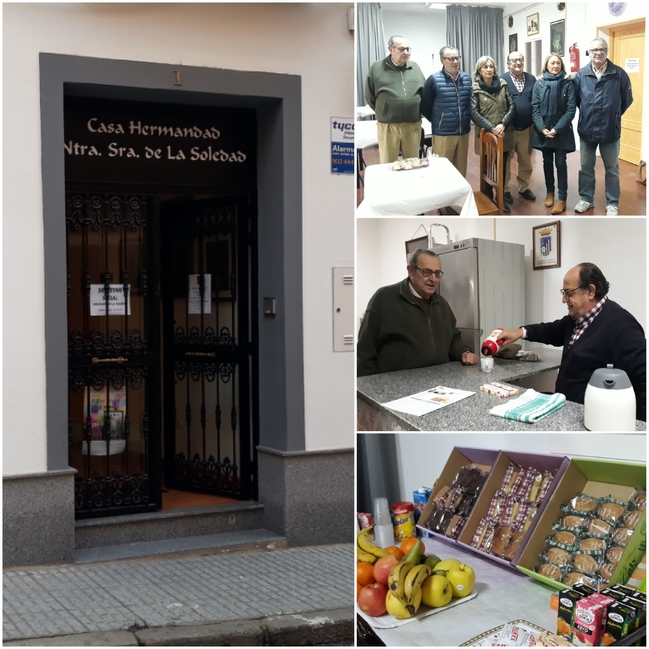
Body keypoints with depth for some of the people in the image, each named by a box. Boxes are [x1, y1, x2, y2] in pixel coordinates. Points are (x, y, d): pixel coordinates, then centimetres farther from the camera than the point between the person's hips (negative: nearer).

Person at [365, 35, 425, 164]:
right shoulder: (377, 67, -1)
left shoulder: (415, 68, 8)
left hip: (413, 125, 3)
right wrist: (383, 112, 8)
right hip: (388, 126, -3)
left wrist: (416, 112, 12)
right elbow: (370, 96, 5)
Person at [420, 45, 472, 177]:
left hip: (463, 133, 4)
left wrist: (466, 120, 12)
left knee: (461, 171, 12)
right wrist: (438, 122, 3)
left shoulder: (467, 78, 6)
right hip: (442, 134, -4)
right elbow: (425, 107, -4)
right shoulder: (434, 80, -9)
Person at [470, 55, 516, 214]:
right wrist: (492, 128, -19)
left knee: (502, 167, 9)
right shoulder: (475, 89, -4)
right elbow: (474, 113, -11)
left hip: (504, 134, 2)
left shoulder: (503, 84, 3)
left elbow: (512, 107, 0)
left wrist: (503, 124, -16)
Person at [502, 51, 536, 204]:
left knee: (526, 161, 13)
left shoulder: (531, 79, 5)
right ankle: (504, 190, 18)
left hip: (527, 128, 4)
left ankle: (524, 187, 27)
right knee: (505, 160, 7)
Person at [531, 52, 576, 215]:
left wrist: (557, 128, -16)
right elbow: (535, 108, -1)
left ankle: (562, 198, 2)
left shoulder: (568, 83, -4)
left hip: (561, 131, -2)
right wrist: (542, 128, -13)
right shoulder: (539, 84, 2)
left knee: (560, 163, -2)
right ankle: (549, 192, 27)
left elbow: (570, 109, -8)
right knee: (547, 162, 12)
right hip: (543, 130, 2)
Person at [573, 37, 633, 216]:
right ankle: (586, 199, 29)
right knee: (586, 167, 14)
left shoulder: (619, 74, -8)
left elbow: (627, 99, 2)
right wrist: (587, 115, 9)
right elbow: (575, 99, 7)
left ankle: (612, 204, 19)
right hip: (586, 130, 2)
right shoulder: (581, 75, -4)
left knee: (612, 169, 9)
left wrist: (614, 116, 7)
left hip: (610, 130, -2)